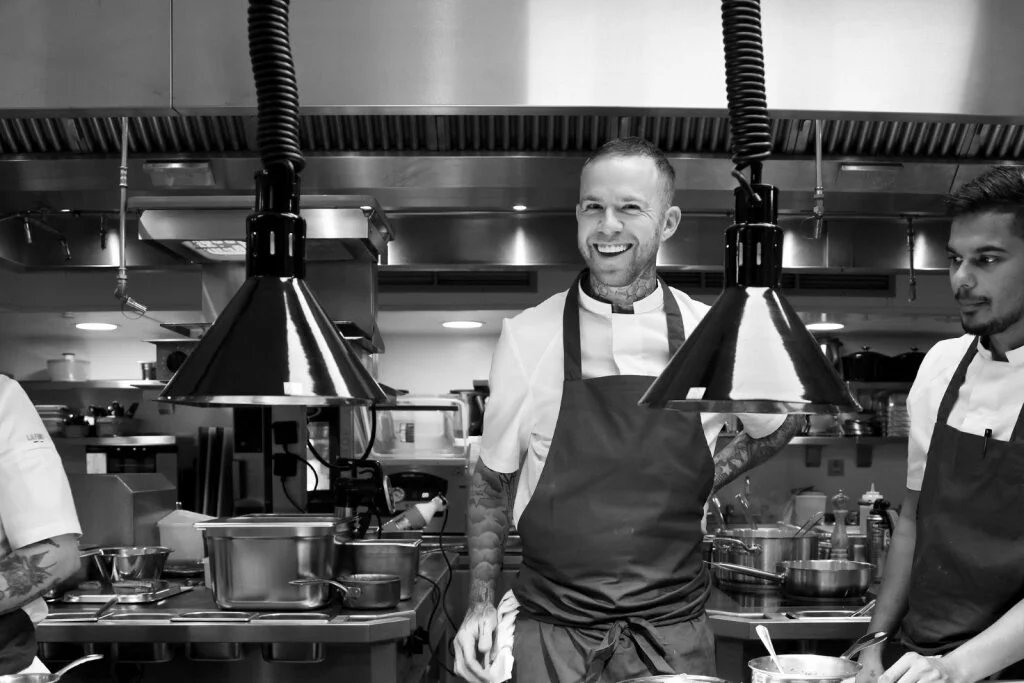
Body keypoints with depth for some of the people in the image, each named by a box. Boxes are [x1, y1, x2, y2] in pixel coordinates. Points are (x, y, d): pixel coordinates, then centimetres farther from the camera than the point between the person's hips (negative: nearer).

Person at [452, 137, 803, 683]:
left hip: (672, 635, 1)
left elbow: (776, 427, 16)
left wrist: (702, 481, 3)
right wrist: (480, 604, -1)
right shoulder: (526, 336, -5)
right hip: (549, 631, 0)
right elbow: (492, 481, 5)